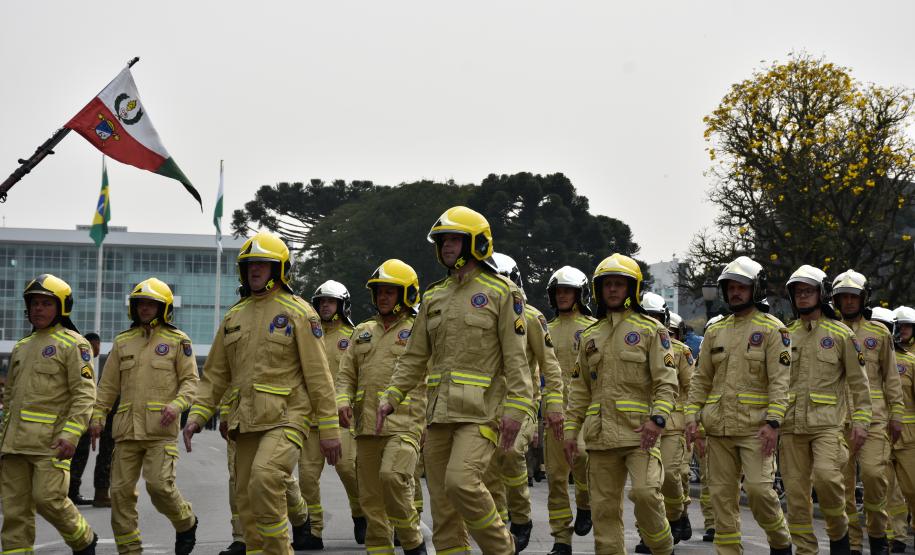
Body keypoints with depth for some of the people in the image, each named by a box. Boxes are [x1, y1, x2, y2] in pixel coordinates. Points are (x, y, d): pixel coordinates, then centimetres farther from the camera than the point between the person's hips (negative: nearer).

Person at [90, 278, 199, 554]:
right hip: (127, 428, 4)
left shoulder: (177, 341, 4)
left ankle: (185, 523, 13)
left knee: (160, 485, -14)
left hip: (161, 430, -4)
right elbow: (108, 385, 17)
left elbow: (190, 380, 1)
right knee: (121, 490, 1)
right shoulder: (123, 342, 15)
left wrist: (177, 405, -16)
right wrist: (97, 417, 9)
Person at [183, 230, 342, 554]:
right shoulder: (234, 317, 16)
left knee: (265, 478, -28)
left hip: (286, 418, -6)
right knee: (247, 505, 6)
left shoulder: (298, 312, -1)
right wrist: (198, 415, 5)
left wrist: (329, 430, -8)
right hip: (246, 423, 7)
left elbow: (318, 375, -4)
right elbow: (215, 374, 19)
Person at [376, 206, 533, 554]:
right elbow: (414, 357, 18)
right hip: (440, 411, 6)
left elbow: (515, 356, -6)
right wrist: (390, 398, 7)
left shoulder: (500, 292, -1)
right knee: (442, 503, 4)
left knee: (461, 481, -23)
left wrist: (516, 409, -16)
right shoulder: (434, 297, 16)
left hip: (481, 411, -6)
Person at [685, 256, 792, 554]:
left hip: (755, 426, -5)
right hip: (718, 427, 5)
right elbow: (701, 379, 15)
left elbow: (781, 380, -8)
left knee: (758, 487, -12)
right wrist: (692, 418, 4)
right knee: (722, 495, 5)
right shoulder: (715, 331, 14)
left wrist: (773, 422, -18)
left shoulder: (772, 329, -1)